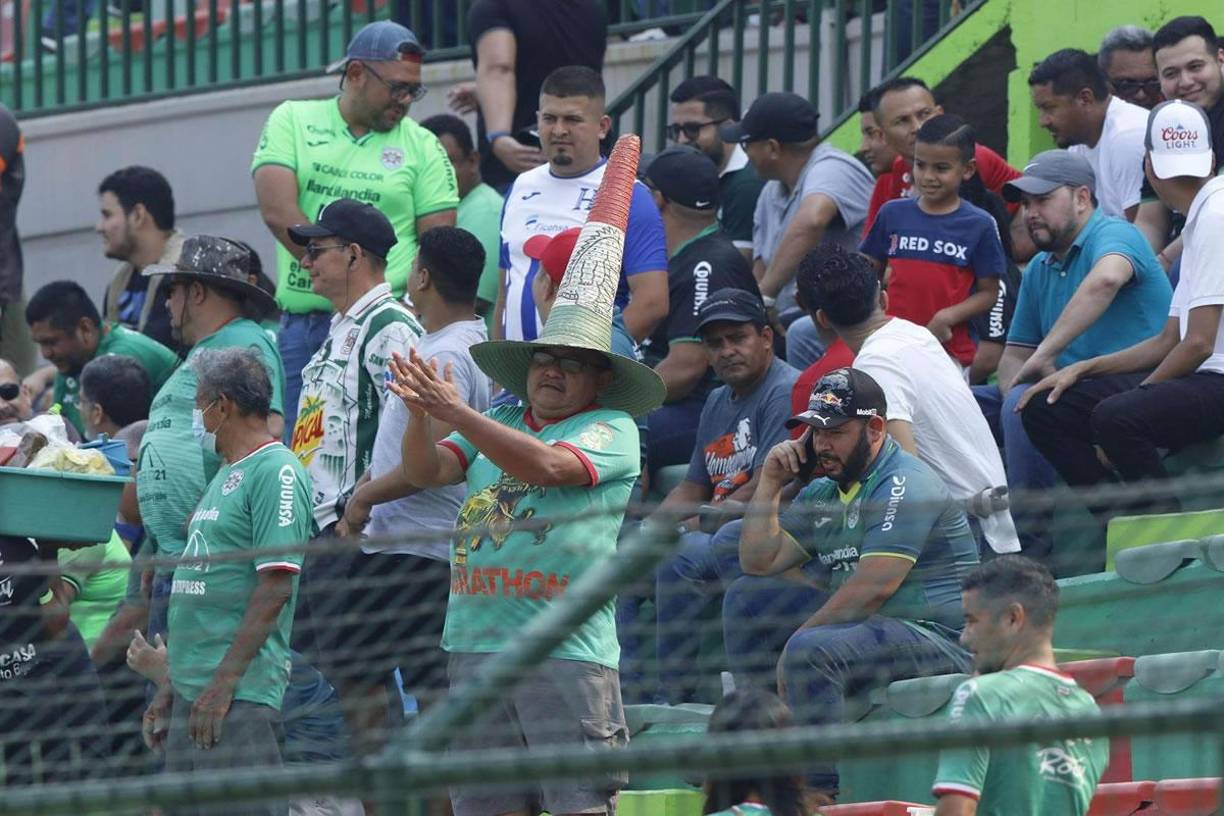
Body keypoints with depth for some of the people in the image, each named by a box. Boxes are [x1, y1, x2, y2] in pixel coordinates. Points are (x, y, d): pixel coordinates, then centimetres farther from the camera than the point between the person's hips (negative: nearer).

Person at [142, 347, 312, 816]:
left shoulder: (276, 472, -10)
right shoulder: (226, 476, 21)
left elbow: (276, 586, -17)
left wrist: (224, 682, -21)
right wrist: (172, 686, 22)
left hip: (241, 692, -10)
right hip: (193, 690, 10)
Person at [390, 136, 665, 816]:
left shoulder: (610, 430, 0)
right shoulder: (499, 424, 18)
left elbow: (545, 464, -17)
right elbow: (427, 471, 7)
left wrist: (456, 412, -21)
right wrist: (423, 417, -14)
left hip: (569, 650, -6)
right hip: (478, 644, 6)